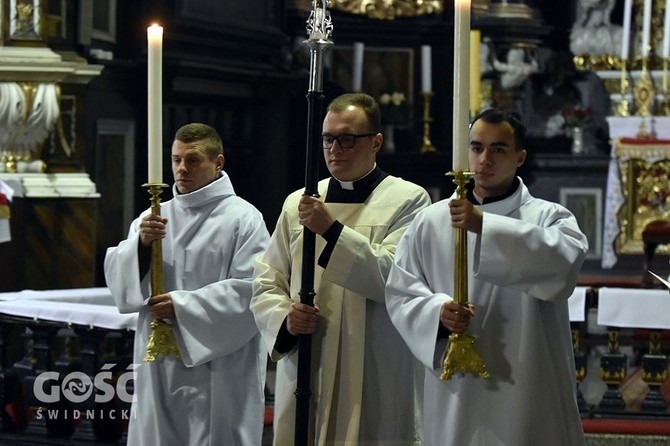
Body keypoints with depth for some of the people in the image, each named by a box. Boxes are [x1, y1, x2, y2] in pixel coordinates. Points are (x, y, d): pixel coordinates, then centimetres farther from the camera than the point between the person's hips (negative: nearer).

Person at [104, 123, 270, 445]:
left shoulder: (243, 218, -4)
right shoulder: (154, 217, 13)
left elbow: (250, 290, -14)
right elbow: (118, 276, 8)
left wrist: (183, 306, -17)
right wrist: (140, 244, -12)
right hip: (159, 367, 5)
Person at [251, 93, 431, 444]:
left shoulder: (408, 200, 0)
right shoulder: (297, 203, 12)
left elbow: (395, 279, -13)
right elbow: (265, 286, 13)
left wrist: (332, 230, -20)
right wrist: (285, 318, -8)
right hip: (303, 379, 4)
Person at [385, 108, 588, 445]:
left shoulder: (548, 217, 1)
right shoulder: (431, 221, 7)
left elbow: (567, 256, -21)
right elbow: (399, 292, 7)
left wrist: (486, 226, -27)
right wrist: (437, 311, -15)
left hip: (527, 391, -2)